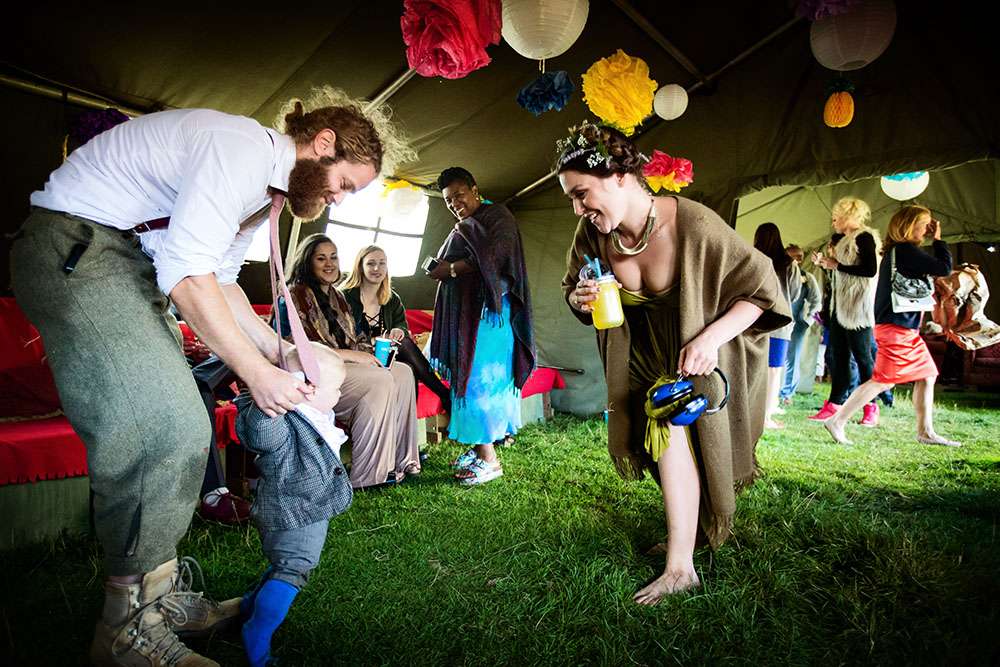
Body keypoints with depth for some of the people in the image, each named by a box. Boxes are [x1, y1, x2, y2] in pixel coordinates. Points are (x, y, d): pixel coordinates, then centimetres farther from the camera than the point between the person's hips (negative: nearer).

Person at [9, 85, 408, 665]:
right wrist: (257, 373, -21)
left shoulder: (268, 188, 12)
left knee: (178, 429, 6)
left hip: (131, 261, 10)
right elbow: (187, 271, -26)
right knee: (160, 427, -16)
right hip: (76, 244, -10)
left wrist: (281, 351, 5)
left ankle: (162, 594, 17)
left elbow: (220, 280, 13)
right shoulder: (246, 146, -20)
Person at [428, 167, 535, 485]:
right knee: (466, 377, 4)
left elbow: (497, 254, -17)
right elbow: (447, 265, 29)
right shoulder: (461, 230, 25)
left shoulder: (497, 216, 0)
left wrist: (451, 269, -13)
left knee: (479, 378, -12)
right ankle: (477, 447, 10)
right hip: (462, 312, 8)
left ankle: (489, 458, -8)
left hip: (487, 309, -8)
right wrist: (439, 270, 5)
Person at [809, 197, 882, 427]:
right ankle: (834, 404, 11)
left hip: (857, 307, -9)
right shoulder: (842, 240, 17)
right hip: (840, 306, 9)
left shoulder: (864, 237, -9)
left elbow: (870, 270, -20)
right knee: (837, 355, 7)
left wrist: (837, 265, -16)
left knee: (862, 356, -4)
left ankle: (871, 409, 3)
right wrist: (823, 262, 9)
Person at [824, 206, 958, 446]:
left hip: (908, 329, 10)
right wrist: (938, 240, -2)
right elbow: (944, 268, -15)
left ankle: (926, 432, 20)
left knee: (927, 376, 13)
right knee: (883, 380, -8)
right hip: (897, 328, -10)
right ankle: (837, 422, -4)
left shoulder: (895, 251, 16)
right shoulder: (906, 250, -13)